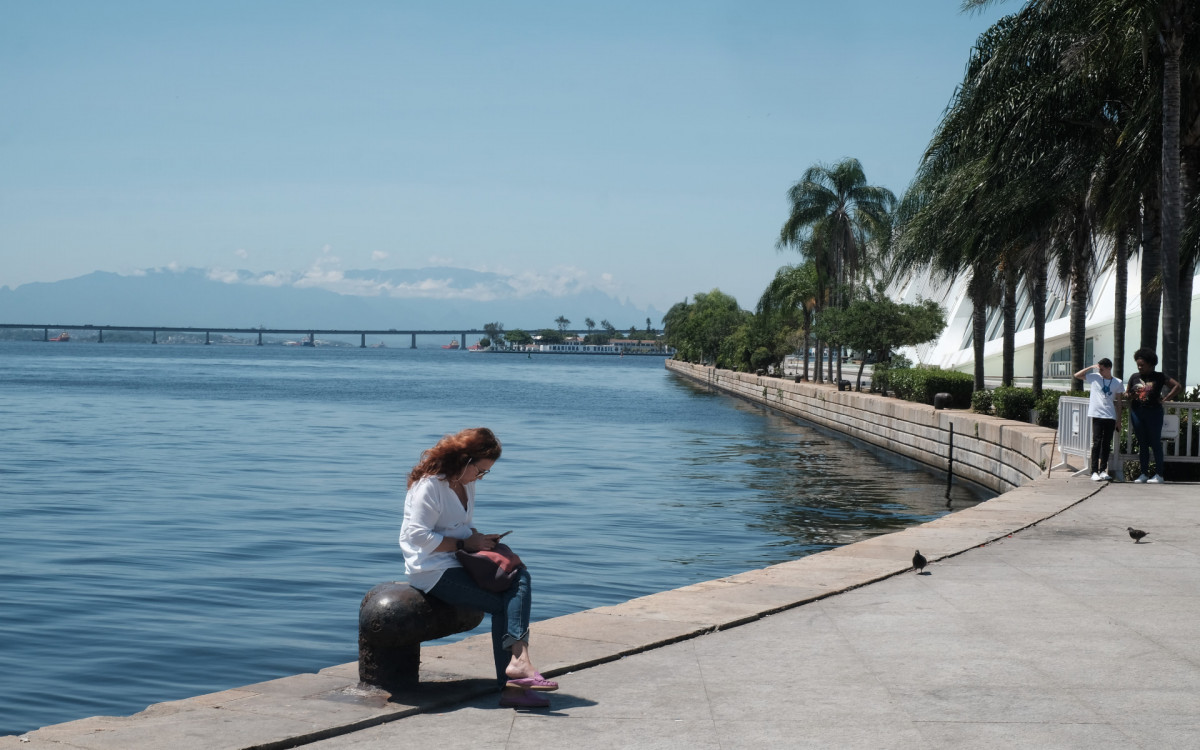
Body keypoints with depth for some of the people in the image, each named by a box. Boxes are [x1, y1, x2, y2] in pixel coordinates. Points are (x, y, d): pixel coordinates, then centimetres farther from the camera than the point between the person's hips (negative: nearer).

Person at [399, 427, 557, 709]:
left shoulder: (466, 484, 15)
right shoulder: (429, 486, -12)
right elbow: (417, 536, -17)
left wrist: (479, 538, 2)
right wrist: (465, 544, -16)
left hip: (459, 563, 8)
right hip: (432, 571, -8)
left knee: (519, 578, -16)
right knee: (504, 604, -21)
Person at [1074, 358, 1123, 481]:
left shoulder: (1117, 382, 9)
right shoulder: (1094, 377, 5)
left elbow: (1118, 402, 12)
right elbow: (1077, 375, 3)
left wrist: (1119, 419, 9)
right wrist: (1091, 367, -3)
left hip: (1111, 417, 2)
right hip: (1097, 415, -2)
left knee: (1107, 444, 6)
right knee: (1097, 442, -7)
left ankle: (1103, 470, 14)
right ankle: (1094, 472, -7)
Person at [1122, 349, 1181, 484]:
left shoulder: (1159, 377, 0)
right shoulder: (1134, 377, 11)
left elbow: (1177, 386, -1)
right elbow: (1126, 394, 16)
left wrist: (1165, 399, -5)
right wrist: (1129, 396, -7)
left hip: (1154, 413, -4)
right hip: (1137, 413, 4)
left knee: (1156, 443, -2)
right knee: (1142, 444, 7)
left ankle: (1159, 475, 1)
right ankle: (1144, 474, 11)